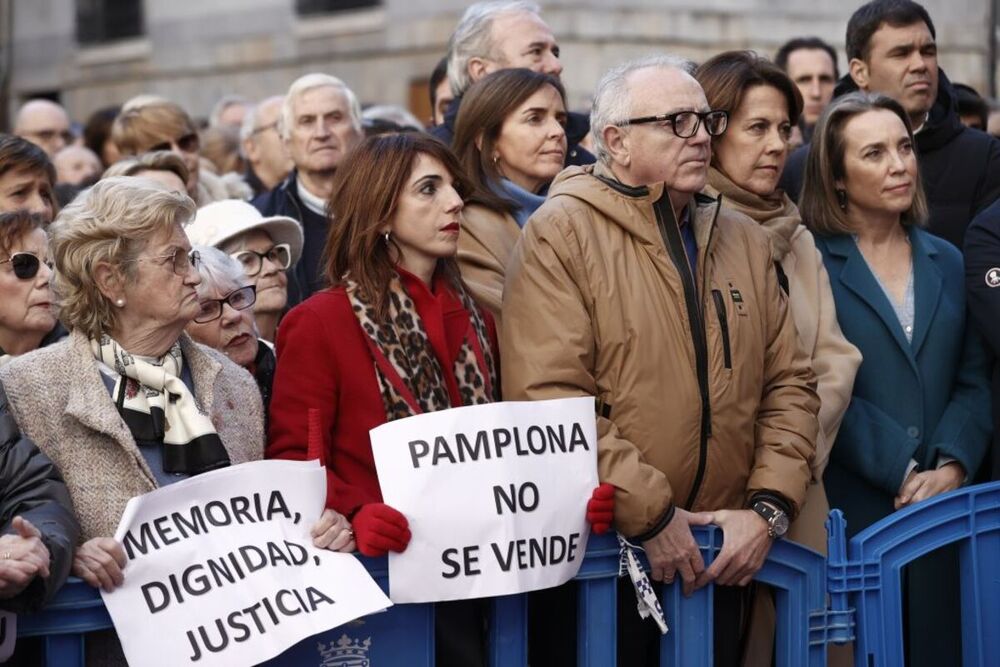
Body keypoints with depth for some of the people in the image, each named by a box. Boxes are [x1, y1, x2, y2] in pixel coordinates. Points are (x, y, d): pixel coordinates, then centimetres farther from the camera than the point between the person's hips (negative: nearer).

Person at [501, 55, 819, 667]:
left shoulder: (744, 240, 12)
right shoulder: (561, 232, -8)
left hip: (724, 562, 5)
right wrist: (650, 515, -17)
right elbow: (550, 398, -17)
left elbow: (789, 383, 10)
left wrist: (769, 507, -4)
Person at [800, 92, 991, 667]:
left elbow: (973, 383, 9)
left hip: (942, 512, 4)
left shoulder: (946, 263, 14)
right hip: (850, 512, -4)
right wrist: (903, 472, -13)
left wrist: (952, 467, -7)